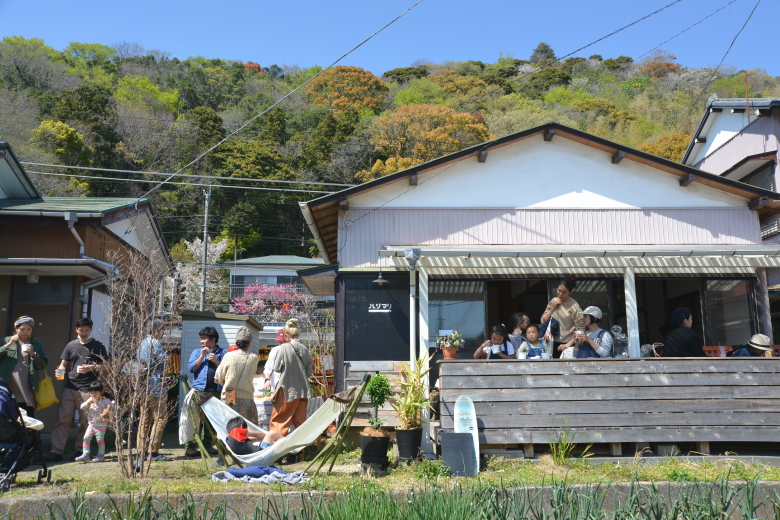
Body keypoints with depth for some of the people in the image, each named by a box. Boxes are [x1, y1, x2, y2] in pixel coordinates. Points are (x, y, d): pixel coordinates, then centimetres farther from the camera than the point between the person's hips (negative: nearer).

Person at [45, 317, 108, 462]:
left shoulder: (98, 346, 7)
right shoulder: (71, 345, 15)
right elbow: (63, 365, 15)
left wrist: (91, 367, -12)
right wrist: (60, 371, -7)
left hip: (88, 389, -3)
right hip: (70, 387, 3)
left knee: (85, 421, 1)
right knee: (62, 419, -3)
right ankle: (56, 451, -2)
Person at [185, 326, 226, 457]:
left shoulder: (222, 353, 10)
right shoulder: (197, 352, 13)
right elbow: (191, 368, 1)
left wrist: (216, 361, -9)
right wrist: (202, 356, -5)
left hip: (216, 391, 1)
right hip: (199, 390, -1)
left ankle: (207, 444, 16)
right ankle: (191, 446, -2)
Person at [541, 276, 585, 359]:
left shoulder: (573, 306, -10)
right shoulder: (553, 301, 8)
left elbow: (581, 329, -12)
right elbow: (543, 320, 9)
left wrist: (568, 344, -15)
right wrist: (553, 308, -3)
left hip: (567, 346, -5)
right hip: (554, 344, 5)